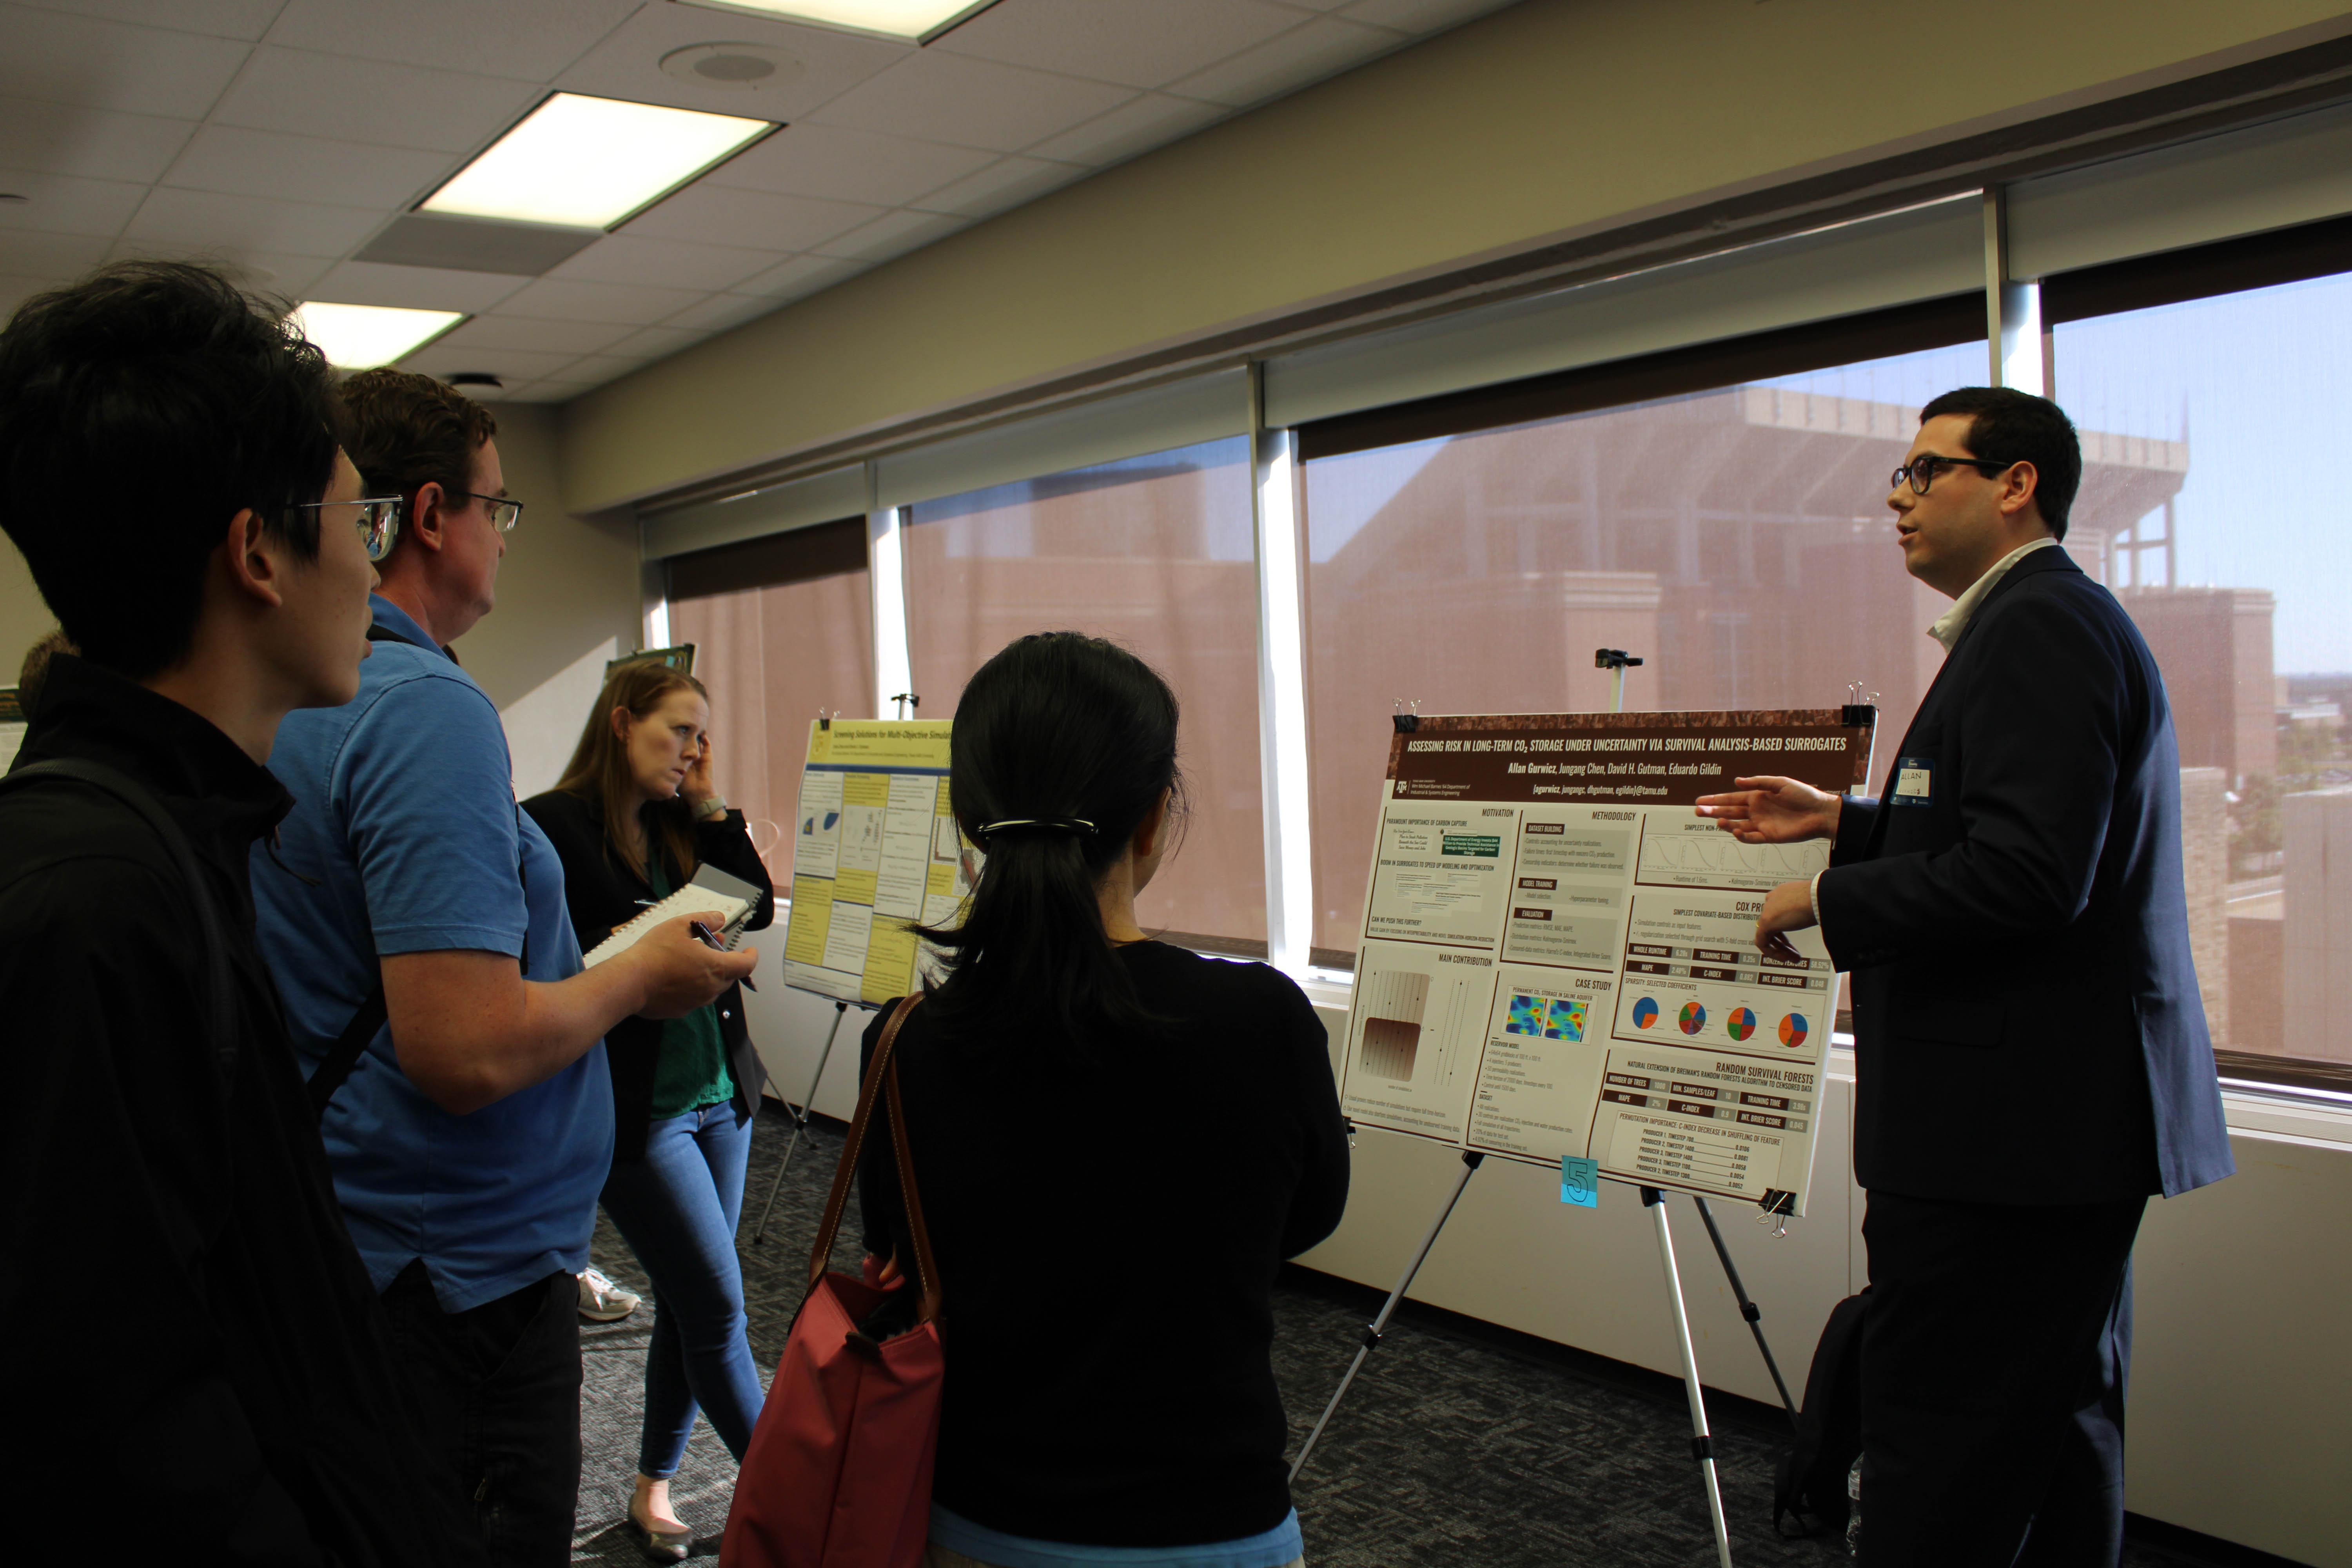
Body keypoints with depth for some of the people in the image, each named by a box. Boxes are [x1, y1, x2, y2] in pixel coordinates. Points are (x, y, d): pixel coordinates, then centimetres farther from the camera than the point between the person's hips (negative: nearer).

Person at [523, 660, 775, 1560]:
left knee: (687, 1306, 14)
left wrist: (712, 807, 2)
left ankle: (652, 1493, 29)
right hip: (634, 1108, -7)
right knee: (719, 1306, -5)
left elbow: (757, 909, 5)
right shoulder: (551, 827, -9)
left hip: (719, 1094, 7)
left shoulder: (684, 828, 12)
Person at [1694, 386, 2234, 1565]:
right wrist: (1844, 823, 18)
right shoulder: (2053, 620, 19)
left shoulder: (2039, 627, -16)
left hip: (2011, 1115, -11)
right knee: (2055, 1421, 19)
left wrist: (1826, 902, -14)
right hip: (2066, 1110, 11)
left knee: (1942, 1449, -4)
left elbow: (2025, 873, -26)